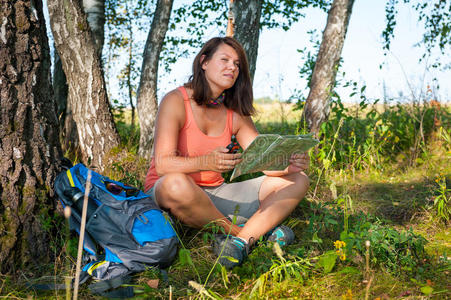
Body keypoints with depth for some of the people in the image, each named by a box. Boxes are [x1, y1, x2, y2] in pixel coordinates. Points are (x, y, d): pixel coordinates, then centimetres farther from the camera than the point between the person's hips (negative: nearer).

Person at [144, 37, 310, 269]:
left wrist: (290, 165, -23)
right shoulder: (176, 101, -13)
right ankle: (259, 228, -19)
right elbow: (162, 163, -23)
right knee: (177, 184, -43)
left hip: (214, 193, 6)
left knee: (297, 181, -3)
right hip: (165, 191, -5)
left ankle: (241, 239, -25)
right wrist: (206, 162, -41)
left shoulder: (235, 114, 4)